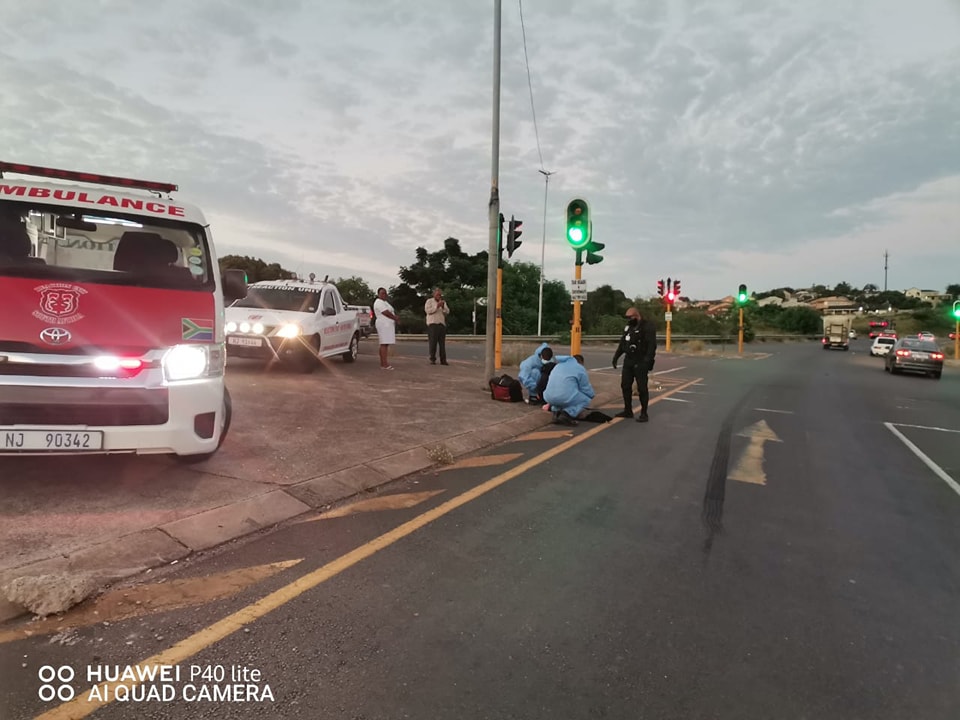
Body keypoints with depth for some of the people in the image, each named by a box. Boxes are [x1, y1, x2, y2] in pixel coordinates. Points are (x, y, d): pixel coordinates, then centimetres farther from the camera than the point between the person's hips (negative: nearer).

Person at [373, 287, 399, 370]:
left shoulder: (385, 302, 23)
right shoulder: (379, 302, -10)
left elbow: (390, 312, 19)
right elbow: (386, 313, -17)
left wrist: (395, 317, -1)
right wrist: (395, 318, -4)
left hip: (387, 325, 10)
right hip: (384, 325, -10)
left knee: (384, 344, 7)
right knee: (384, 344, -14)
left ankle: (382, 364, 7)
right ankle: (384, 364, -18)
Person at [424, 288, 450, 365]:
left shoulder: (443, 302, 20)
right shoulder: (429, 301, 5)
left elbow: (447, 312, 10)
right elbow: (427, 310, -10)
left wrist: (443, 307, -8)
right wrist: (437, 306, -14)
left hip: (442, 324, 4)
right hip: (432, 324, -4)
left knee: (442, 343, 0)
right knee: (433, 342, -6)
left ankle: (443, 360, 0)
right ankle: (432, 359, -2)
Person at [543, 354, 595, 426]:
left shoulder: (558, 365, 27)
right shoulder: (580, 368, 8)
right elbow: (586, 389, 8)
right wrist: (592, 395, 31)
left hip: (549, 397, 7)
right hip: (566, 397, -7)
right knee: (585, 400, 18)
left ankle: (556, 412, 8)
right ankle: (566, 415, -8)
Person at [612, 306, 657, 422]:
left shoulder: (648, 327, -11)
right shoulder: (628, 327, 14)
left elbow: (652, 345, -19)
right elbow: (622, 343, 20)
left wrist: (647, 361, -27)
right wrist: (616, 356, 14)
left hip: (640, 362, -8)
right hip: (628, 361, 8)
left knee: (642, 388, -4)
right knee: (625, 385, 9)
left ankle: (644, 414, 5)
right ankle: (628, 410, 21)